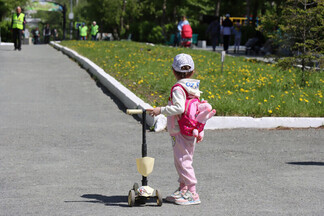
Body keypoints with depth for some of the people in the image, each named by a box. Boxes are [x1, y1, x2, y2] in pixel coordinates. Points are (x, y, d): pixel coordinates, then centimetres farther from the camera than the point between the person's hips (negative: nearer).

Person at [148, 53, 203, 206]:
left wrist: (160, 110, -23)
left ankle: (193, 194, -5)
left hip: (180, 132, -9)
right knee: (180, 161, 17)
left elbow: (179, 108, -28)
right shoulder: (194, 87, 11)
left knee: (183, 161, -6)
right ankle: (183, 190, 26)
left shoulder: (178, 88, -15)